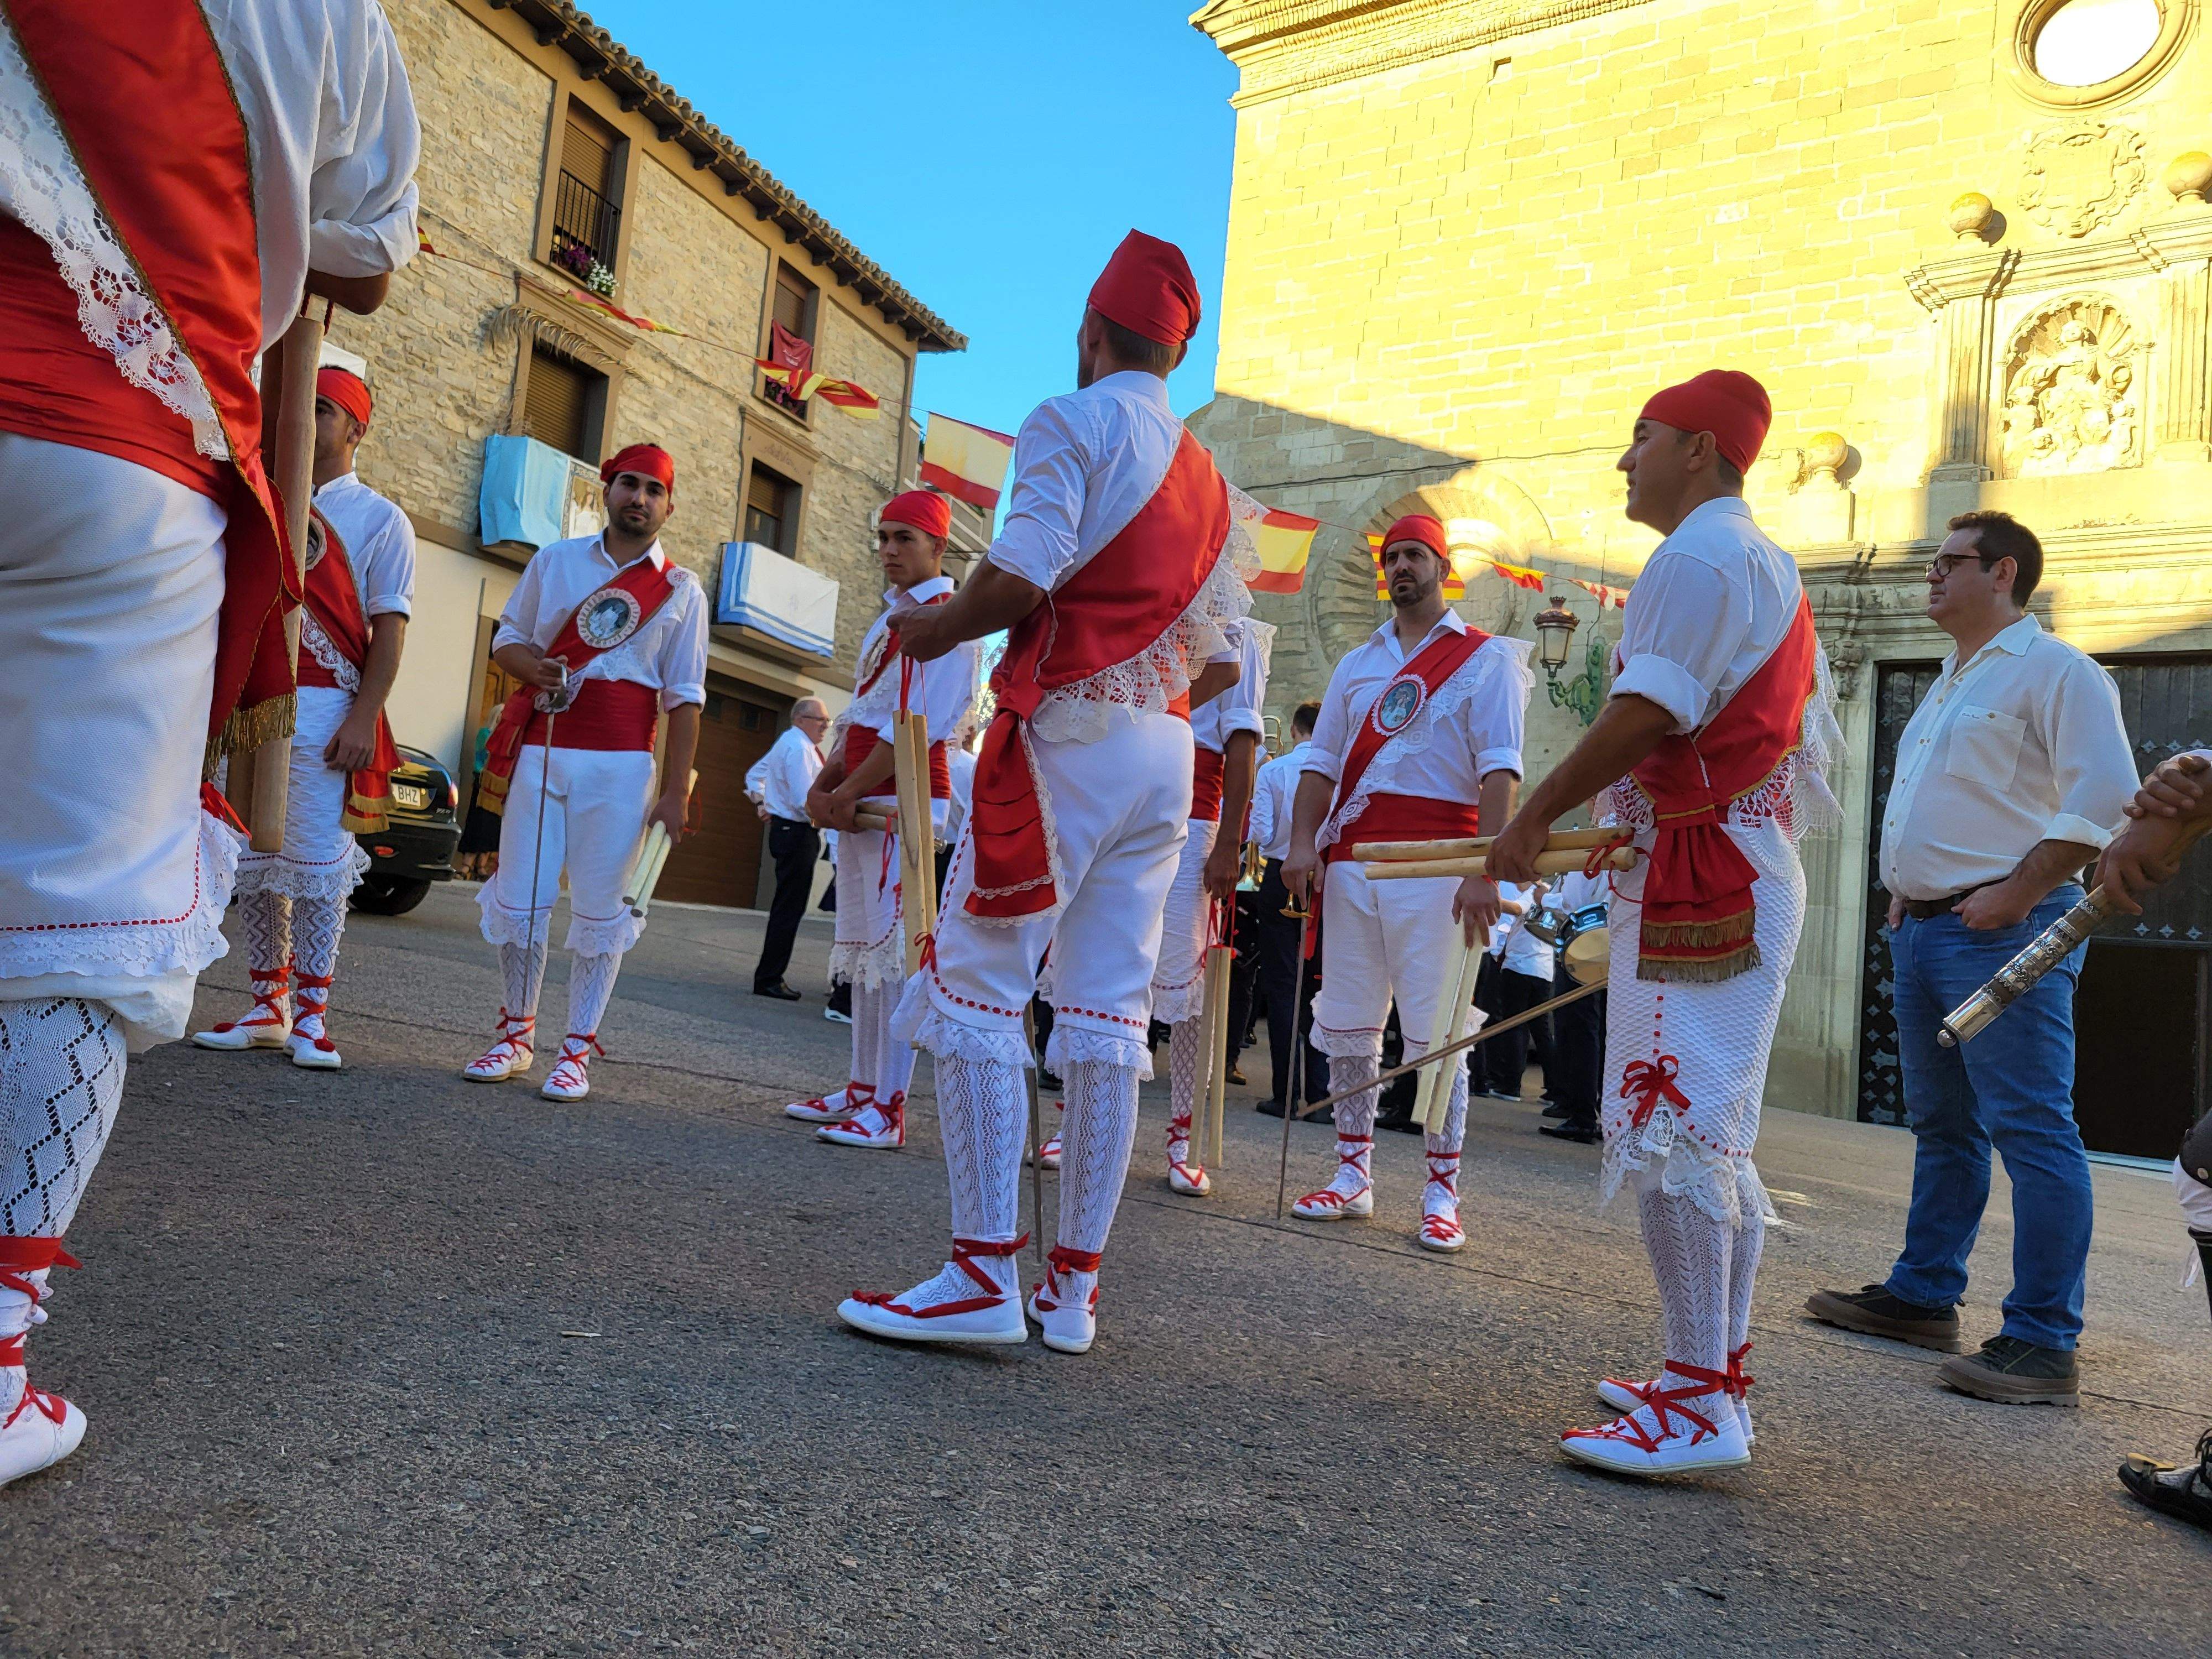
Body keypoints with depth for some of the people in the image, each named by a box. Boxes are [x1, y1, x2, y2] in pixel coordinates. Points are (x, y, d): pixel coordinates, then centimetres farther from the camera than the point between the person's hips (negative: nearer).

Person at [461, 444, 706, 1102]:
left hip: (620, 764, -2)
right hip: (538, 751, 2)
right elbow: (507, 637, 17)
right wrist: (533, 668, -9)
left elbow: (684, 698, 3)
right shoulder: (555, 560, 12)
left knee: (599, 910, -1)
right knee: (519, 900, 4)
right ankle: (516, 1036, 20)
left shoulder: (681, 590, 6)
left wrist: (675, 791, -3)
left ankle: (577, 1050, 9)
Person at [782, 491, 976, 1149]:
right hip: (859, 801, 10)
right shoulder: (889, 619, 21)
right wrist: (824, 785, 5)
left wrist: (850, 794, -16)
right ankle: (862, 1090, 22)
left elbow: (918, 723, -18)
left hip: (903, 799, -10)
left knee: (895, 948, -9)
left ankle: (888, 1110, -5)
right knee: (863, 946, 13)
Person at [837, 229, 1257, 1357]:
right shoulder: (1209, 479, 20)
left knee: (977, 990, -4)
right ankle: (1074, 1286, 10)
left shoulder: (1075, 421, -1)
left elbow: (1020, 577, -16)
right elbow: (1221, 661, 15)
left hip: (1067, 734, -7)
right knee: (1108, 1013, 5)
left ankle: (984, 1274, -6)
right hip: (1166, 755, 7)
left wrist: (935, 629, 2)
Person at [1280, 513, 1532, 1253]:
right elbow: (1321, 762, 15)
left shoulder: (1486, 658, 5)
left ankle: (1441, 1193, 5)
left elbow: (1499, 771, -5)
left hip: (1435, 865, -4)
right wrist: (1303, 844, -2)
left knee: (1434, 1032, -4)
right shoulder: (1356, 664, 20)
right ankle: (1353, 1176, 17)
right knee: (1346, 1026, 6)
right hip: (1352, 860, 5)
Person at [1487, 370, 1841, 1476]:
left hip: (1697, 875, -11)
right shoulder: (1770, 567, 23)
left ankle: (1699, 1408, -7)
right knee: (1709, 1132, 13)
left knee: (1670, 1128, -11)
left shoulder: (1695, 559, -10)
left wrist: (1533, 818, -10)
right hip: (1746, 869, 11)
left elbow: (1644, 717, -19)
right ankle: (1714, 1378, 22)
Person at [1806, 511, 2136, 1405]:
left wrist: (2018, 893, -20)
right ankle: (1924, 1297, 25)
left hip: (2002, 931, -10)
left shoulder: (2054, 671, -7)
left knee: (2032, 1129, -8)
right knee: (1943, 1124, 15)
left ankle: (2043, 1343, -4)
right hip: (1922, 929, 10)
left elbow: (2106, 795, -17)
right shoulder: (1949, 684, 22)